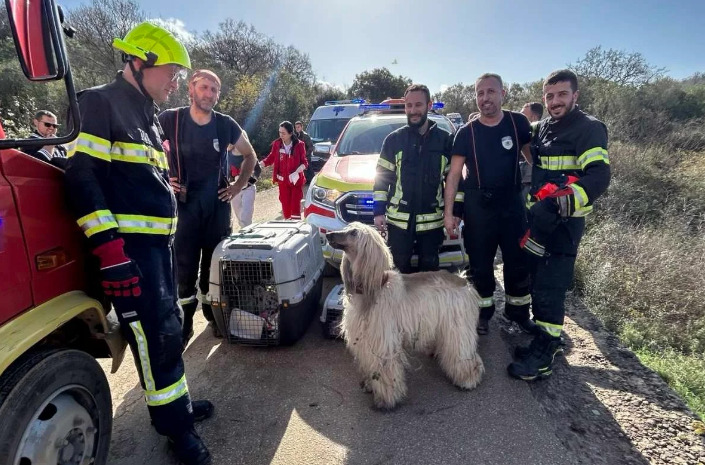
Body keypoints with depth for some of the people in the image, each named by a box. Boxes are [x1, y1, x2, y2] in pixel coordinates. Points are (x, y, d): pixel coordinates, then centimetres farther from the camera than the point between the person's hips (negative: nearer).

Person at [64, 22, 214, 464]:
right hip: (127, 247, -9)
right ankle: (176, 426, 13)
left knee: (168, 327, 17)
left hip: (158, 241, 9)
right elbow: (82, 177, -16)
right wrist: (108, 245, -22)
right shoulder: (102, 104, -8)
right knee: (156, 333, -4)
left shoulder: (148, 115, 19)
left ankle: (176, 401, 34)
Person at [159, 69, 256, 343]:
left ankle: (214, 315, 27)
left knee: (215, 266, 10)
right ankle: (184, 323, 15)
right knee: (184, 268, 0)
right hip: (184, 206, -1)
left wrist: (239, 186, 6)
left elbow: (250, 156, 14)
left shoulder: (226, 125, 1)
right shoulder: (170, 120, -5)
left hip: (218, 206, 2)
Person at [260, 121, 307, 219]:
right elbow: (271, 158, 4)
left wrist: (297, 171, -22)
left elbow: (304, 162, -4)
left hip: (296, 180, -2)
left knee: (295, 205, -2)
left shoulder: (299, 145, -9)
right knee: (285, 205, 10)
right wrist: (258, 164, -10)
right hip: (283, 181, 3)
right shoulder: (277, 144, -3)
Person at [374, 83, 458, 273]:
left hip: (432, 220, 1)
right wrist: (379, 211, -3)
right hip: (399, 220, 0)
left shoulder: (445, 140, 3)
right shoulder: (394, 139, 1)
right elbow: (382, 177, 2)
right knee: (400, 269, 10)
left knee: (429, 269, 14)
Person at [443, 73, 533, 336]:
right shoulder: (467, 132, -2)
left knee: (518, 262, 9)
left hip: (512, 204, 1)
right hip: (478, 207, -1)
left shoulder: (518, 123, 0)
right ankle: (483, 312, 26)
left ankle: (518, 311, 29)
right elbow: (453, 174, -3)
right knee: (480, 264, 9)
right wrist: (448, 211, -8)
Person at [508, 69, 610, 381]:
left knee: (550, 288, -6)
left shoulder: (590, 129, -10)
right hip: (539, 218, 8)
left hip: (565, 222, -8)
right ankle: (545, 341, 29)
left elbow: (599, 177, -22)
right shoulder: (542, 128, 12)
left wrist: (559, 205, -35)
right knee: (537, 282, 14)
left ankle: (544, 354, 6)